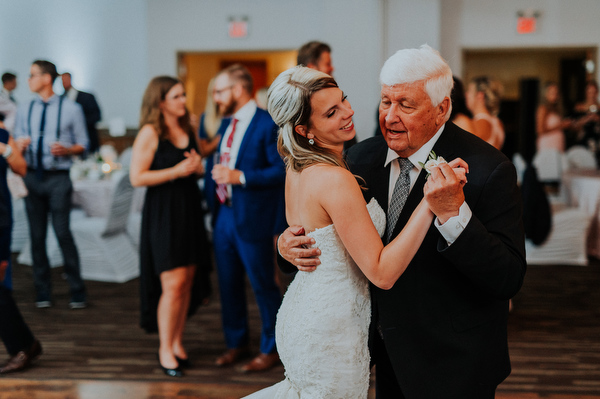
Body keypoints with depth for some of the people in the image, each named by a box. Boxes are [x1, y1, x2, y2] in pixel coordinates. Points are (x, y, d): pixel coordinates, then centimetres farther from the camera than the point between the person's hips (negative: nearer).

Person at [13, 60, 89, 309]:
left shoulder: (70, 108, 2)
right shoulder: (24, 110, 13)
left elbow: (83, 144, 4)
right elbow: (16, 143, 15)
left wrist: (66, 150, -16)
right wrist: (19, 146, -8)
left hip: (58, 178, -4)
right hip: (32, 176, 4)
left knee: (62, 232, -9)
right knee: (36, 235, 6)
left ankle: (77, 291, 2)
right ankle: (42, 291, 16)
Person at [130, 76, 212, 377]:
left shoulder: (187, 129, 12)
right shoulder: (150, 133, -9)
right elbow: (137, 177, -15)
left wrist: (198, 166, 1)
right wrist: (176, 171, -17)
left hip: (190, 210, 7)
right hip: (163, 213, -7)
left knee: (188, 281, 7)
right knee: (173, 284, -8)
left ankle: (177, 342, 20)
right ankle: (165, 350, 5)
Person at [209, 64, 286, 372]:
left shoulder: (268, 124, -13)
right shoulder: (228, 124, 13)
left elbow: (283, 171, -19)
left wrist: (240, 177, -23)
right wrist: (218, 175, 7)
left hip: (253, 219, -8)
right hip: (224, 216, 8)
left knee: (263, 286, 4)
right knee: (229, 285, 15)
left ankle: (271, 349, 19)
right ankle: (236, 343, 31)